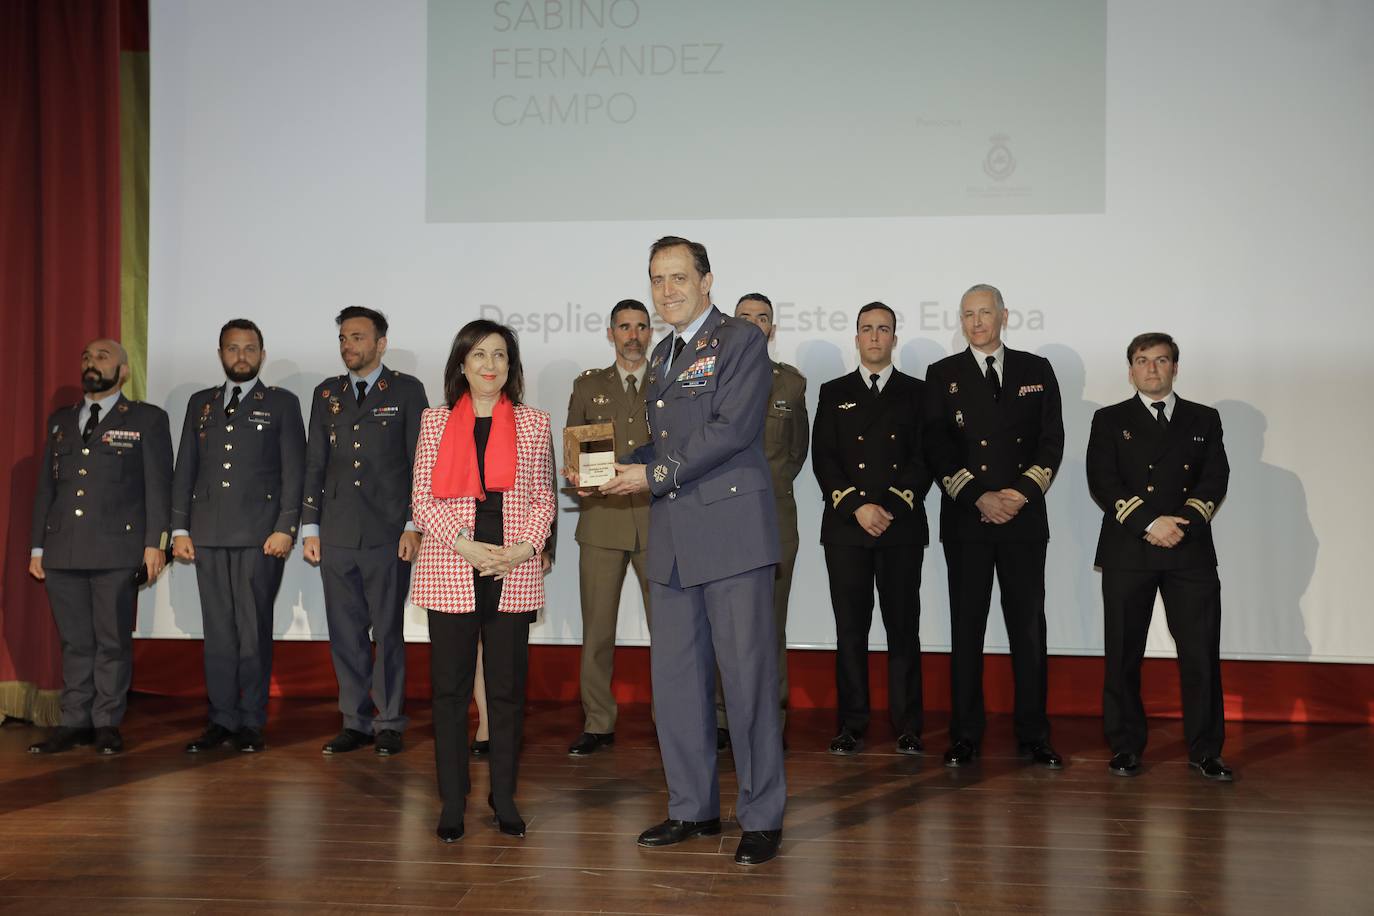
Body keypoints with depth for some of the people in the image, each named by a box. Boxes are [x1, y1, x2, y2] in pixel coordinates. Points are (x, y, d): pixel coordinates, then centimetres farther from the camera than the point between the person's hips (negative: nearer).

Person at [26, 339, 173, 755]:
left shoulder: (147, 420, 4)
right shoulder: (60, 421, 18)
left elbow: (158, 485, -1)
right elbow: (45, 486, 18)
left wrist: (155, 543, -8)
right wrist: (38, 546, 13)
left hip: (117, 550, -4)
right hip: (63, 550, 4)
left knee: (113, 641, 0)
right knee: (74, 642, 7)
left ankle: (107, 724, 7)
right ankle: (74, 723, 12)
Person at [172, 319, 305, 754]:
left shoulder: (282, 403, 7)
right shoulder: (200, 403, 17)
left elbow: (294, 471, 1)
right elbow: (184, 470, 15)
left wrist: (285, 528, -8)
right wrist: (180, 528, 7)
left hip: (260, 534, -3)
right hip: (209, 534, 3)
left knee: (254, 629, -3)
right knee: (217, 629, 4)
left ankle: (251, 723, 4)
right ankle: (221, 720, 10)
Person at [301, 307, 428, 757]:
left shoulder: (407, 391, 2)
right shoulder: (327, 393, 14)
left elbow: (420, 463, -1)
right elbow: (314, 464, 14)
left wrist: (414, 526, -7)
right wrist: (310, 527, 9)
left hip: (387, 534, -4)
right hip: (336, 535, 4)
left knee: (388, 631, 1)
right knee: (345, 632, 7)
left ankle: (390, 723, 11)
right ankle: (355, 723, 16)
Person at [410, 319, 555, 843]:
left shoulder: (533, 424, 9)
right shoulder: (436, 422, 7)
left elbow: (543, 499, 8)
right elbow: (422, 498, 2)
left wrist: (523, 548, -8)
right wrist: (465, 544, -11)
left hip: (513, 572, 1)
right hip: (449, 570, 0)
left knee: (508, 688, 4)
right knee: (450, 687, 2)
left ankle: (504, 798, 16)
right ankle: (452, 801, 11)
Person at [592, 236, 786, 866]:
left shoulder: (741, 340, -2)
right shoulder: (661, 357, 21)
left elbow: (732, 429, -14)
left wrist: (656, 476, -14)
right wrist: (613, 472, 7)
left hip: (732, 531, -7)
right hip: (673, 541, 8)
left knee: (747, 675, -3)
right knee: (675, 677, 10)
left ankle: (762, 816, 7)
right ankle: (693, 808, 22)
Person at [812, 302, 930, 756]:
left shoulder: (916, 392, 10)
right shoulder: (834, 393, 13)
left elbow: (924, 456, 2)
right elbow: (823, 458, 3)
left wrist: (892, 507, -10)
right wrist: (856, 506, -10)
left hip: (902, 527, -1)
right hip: (845, 528, 1)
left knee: (903, 627, 1)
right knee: (850, 628, 2)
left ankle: (908, 727, 6)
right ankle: (852, 726, 7)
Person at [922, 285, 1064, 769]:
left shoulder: (1036, 370, 11)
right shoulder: (942, 375, 8)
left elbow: (1052, 439, 5)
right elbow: (937, 448, 0)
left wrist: (1022, 492, -9)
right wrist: (978, 497, -11)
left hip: (1024, 515, 1)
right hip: (966, 519, 0)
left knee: (1028, 626, 3)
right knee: (966, 627, 2)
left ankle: (1033, 735, 10)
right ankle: (965, 735, 9)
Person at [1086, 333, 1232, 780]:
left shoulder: (1204, 420, 15)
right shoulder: (1110, 420, 10)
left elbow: (1216, 478, 5)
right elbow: (1102, 482, -2)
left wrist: (1183, 522, -12)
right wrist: (1150, 523, -13)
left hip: (1191, 552, 1)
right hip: (1128, 553, -1)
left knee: (1202, 653, -2)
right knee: (1123, 654, 2)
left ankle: (1204, 750, 8)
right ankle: (1126, 748, 12)